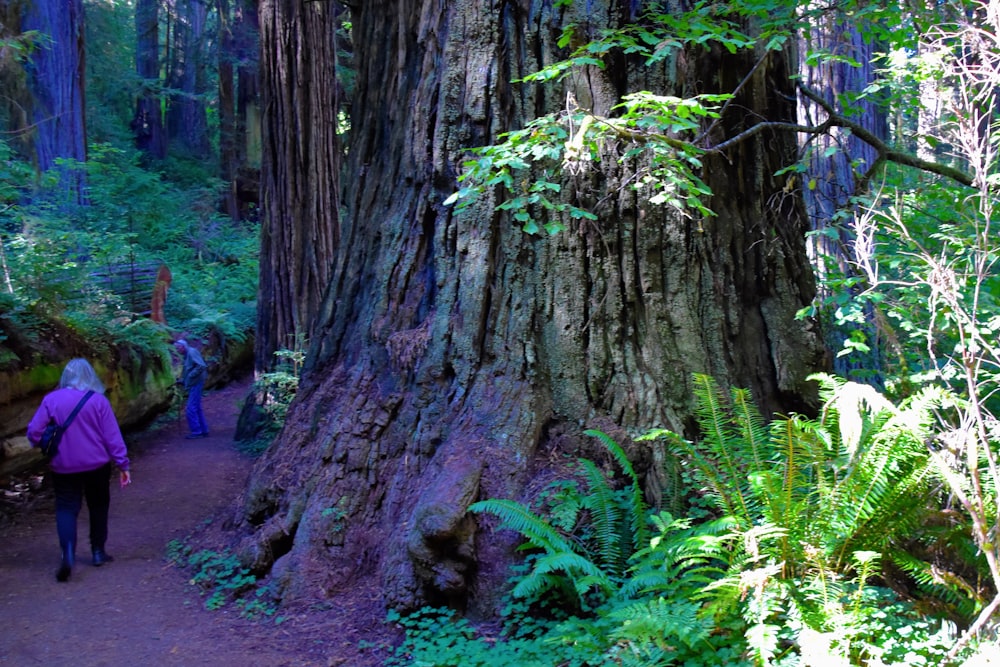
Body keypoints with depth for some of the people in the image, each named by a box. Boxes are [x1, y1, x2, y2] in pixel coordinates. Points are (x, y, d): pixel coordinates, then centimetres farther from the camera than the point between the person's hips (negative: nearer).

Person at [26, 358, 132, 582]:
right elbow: (112, 436, -8)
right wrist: (123, 464, -2)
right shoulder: (98, 400, -7)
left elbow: (34, 432, -4)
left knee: (66, 509, 5)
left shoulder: (51, 400, -3)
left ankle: (68, 553, -17)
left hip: (63, 467, 0)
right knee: (98, 507, 17)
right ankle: (98, 552, 23)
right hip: (96, 465, 0)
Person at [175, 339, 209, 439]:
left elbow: (201, 366, -24)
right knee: (196, 408, 13)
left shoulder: (192, 352, -12)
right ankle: (204, 431, 17)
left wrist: (190, 376, -20)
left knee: (191, 409, -11)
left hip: (196, 384, -10)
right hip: (192, 385, 10)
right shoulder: (186, 355, 19)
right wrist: (182, 381, 8)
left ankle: (196, 432, -8)